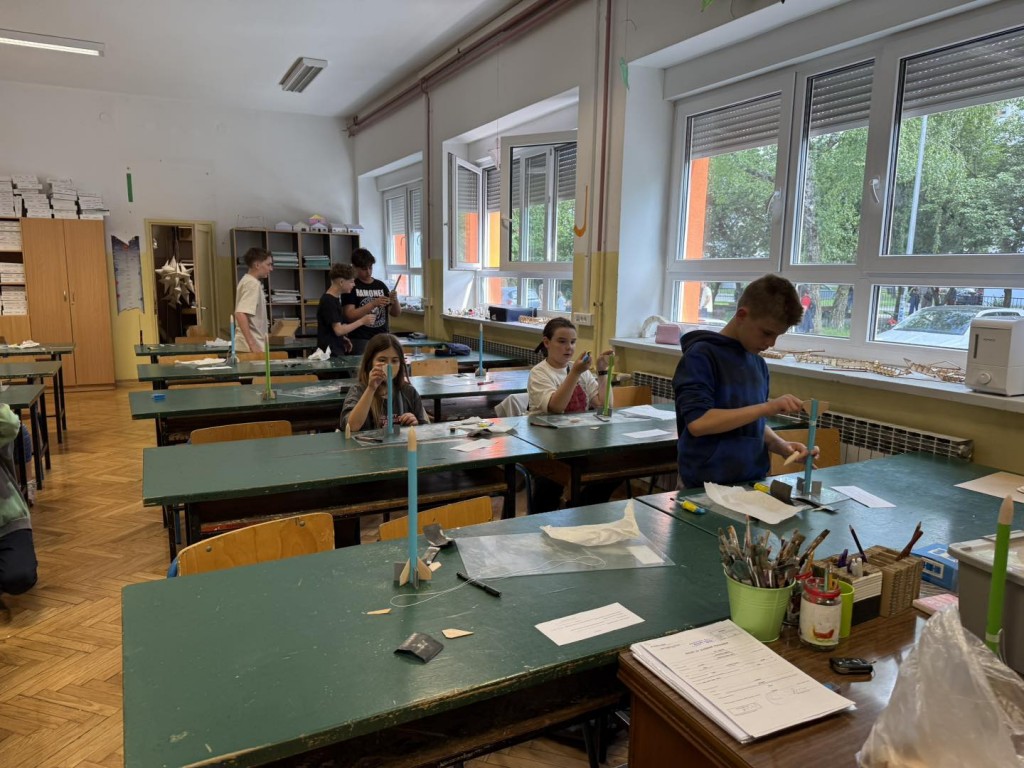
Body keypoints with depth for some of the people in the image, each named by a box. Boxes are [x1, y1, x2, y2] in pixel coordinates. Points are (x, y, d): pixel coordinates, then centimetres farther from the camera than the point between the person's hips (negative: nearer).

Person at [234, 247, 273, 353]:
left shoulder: (248, 281, 15)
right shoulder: (253, 284, -14)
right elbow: (240, 314, -25)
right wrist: (252, 344, -27)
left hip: (254, 344, 10)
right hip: (251, 347, -10)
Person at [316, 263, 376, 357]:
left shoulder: (335, 298, 11)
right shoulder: (328, 302, -17)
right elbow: (338, 330, -20)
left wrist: (344, 339, 6)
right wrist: (361, 321, -15)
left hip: (338, 350, 9)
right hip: (331, 353, -9)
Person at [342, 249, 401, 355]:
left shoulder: (380, 285, 12)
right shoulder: (351, 287, 0)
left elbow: (396, 313, 12)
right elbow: (349, 316, -11)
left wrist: (395, 301, -9)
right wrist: (373, 304, -20)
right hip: (360, 340, -4)